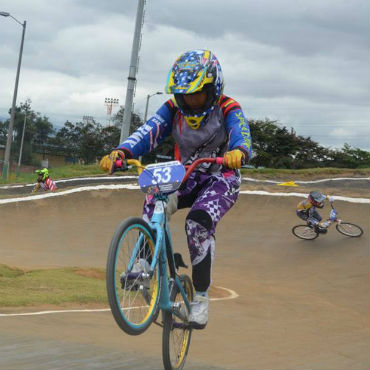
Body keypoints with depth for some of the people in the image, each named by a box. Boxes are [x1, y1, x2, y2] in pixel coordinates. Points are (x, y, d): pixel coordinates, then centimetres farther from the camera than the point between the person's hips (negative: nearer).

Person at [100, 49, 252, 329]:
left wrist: (238, 153, -59)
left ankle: (201, 296, -18)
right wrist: (121, 152, -40)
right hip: (188, 178, 4)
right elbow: (149, 132, -20)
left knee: (198, 223, -31)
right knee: (154, 201, -29)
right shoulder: (174, 109, -4)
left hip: (221, 178, -4)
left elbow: (241, 135, -33)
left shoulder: (228, 110, -13)